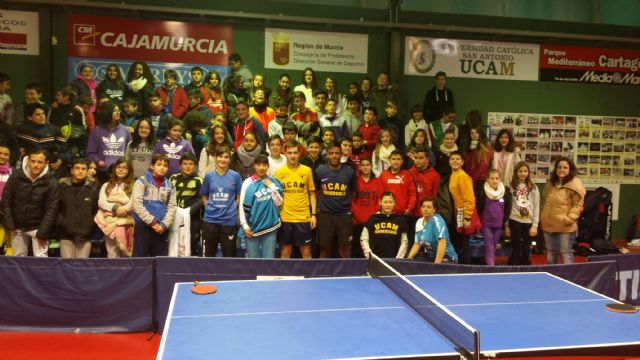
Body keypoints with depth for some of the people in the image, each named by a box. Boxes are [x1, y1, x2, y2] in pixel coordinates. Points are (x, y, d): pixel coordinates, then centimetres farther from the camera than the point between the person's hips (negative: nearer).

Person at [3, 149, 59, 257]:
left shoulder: (51, 182, -15)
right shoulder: (16, 176, -10)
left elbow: (51, 209, -14)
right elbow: (6, 200, -3)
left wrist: (42, 232, -15)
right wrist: (9, 224, -7)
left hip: (38, 227, -3)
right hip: (18, 226, 3)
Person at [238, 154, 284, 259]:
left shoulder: (273, 181, 4)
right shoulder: (248, 183, -3)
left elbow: (279, 203, 3)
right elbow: (243, 205, -2)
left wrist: (272, 187, -7)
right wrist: (245, 225, -5)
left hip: (270, 226, 2)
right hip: (252, 227, -2)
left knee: (269, 258, 7)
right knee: (253, 258, 6)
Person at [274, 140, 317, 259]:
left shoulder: (307, 170, 0)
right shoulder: (279, 172, 1)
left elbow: (312, 193, 5)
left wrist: (313, 214, -1)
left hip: (303, 217, 0)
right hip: (285, 217, 1)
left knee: (306, 251, 6)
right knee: (285, 252, 9)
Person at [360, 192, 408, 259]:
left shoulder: (400, 220, 7)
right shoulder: (372, 219, 5)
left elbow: (404, 242, 7)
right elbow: (364, 239, 6)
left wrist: (399, 258, -3)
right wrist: (369, 255, -5)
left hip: (393, 259, 0)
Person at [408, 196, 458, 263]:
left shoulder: (437, 220, -16)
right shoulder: (419, 222, 5)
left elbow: (442, 243, -25)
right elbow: (417, 244, 11)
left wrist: (436, 264, -30)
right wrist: (408, 259, -2)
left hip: (446, 257, -7)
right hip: (430, 256, 7)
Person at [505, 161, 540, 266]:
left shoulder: (533, 187, 3)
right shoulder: (511, 186, 2)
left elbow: (536, 207, 2)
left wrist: (535, 225, -4)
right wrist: (506, 225, 3)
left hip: (529, 222, 1)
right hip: (515, 221, -1)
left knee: (526, 250, 10)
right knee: (516, 249, 5)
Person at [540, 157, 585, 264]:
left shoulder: (575, 185, -11)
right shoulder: (550, 183, 12)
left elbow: (578, 205, -13)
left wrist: (568, 219, -20)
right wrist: (542, 217, 16)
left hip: (565, 227, -7)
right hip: (548, 225, 7)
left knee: (565, 253, 0)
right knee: (550, 252, 18)